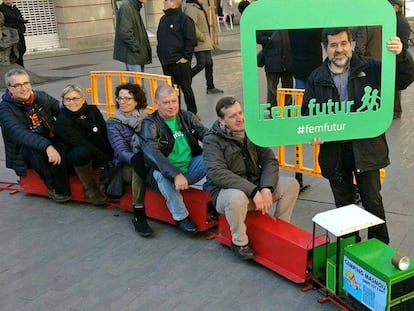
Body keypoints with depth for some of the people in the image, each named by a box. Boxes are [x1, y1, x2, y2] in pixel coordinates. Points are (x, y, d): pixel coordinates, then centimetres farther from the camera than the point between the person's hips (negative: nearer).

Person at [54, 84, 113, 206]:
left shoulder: (92, 110, 1)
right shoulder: (62, 121, -15)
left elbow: (106, 134, -2)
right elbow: (82, 143, -23)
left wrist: (112, 155, -16)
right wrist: (107, 160, -27)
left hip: (97, 154, 5)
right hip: (72, 156, -5)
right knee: (83, 152, -38)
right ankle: (89, 188, -16)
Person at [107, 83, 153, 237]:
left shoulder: (147, 119, 10)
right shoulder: (113, 123, 3)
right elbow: (121, 150, -10)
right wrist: (135, 159, -32)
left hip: (148, 162, 2)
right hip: (127, 167, -2)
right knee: (139, 166, -35)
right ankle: (138, 215, -31)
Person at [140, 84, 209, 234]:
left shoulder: (187, 117, 5)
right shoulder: (150, 124, -9)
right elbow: (151, 152, -25)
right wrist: (176, 175, -38)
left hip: (191, 169, 3)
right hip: (168, 173, -3)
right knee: (160, 174, -36)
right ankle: (181, 216, -20)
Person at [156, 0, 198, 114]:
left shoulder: (184, 19, -9)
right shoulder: (163, 19, 13)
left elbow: (191, 40, -12)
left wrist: (186, 57, -14)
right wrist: (161, 55, 13)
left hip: (180, 62, -7)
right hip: (166, 62, 7)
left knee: (186, 88, 3)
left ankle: (192, 113, 16)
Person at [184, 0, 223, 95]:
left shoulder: (199, 8, 15)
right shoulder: (191, 9, -17)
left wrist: (208, 38, 17)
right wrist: (201, 37, -19)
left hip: (206, 43, 10)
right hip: (199, 44, -10)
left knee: (209, 64, 12)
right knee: (201, 64, -12)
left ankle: (210, 87, 20)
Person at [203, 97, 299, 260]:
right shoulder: (212, 141, -12)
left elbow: (270, 160, 1)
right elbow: (218, 173, -26)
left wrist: (266, 189, -18)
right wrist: (253, 192, -32)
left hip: (256, 186, 6)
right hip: (226, 190, -6)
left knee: (291, 184, -9)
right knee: (237, 196, -40)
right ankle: (239, 242, -12)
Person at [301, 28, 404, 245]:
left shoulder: (370, 68, -3)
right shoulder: (316, 78, 3)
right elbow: (307, 112, 7)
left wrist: (400, 55, -26)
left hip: (366, 148, -2)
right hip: (334, 151, 2)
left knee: (372, 200, 7)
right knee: (343, 203, 16)